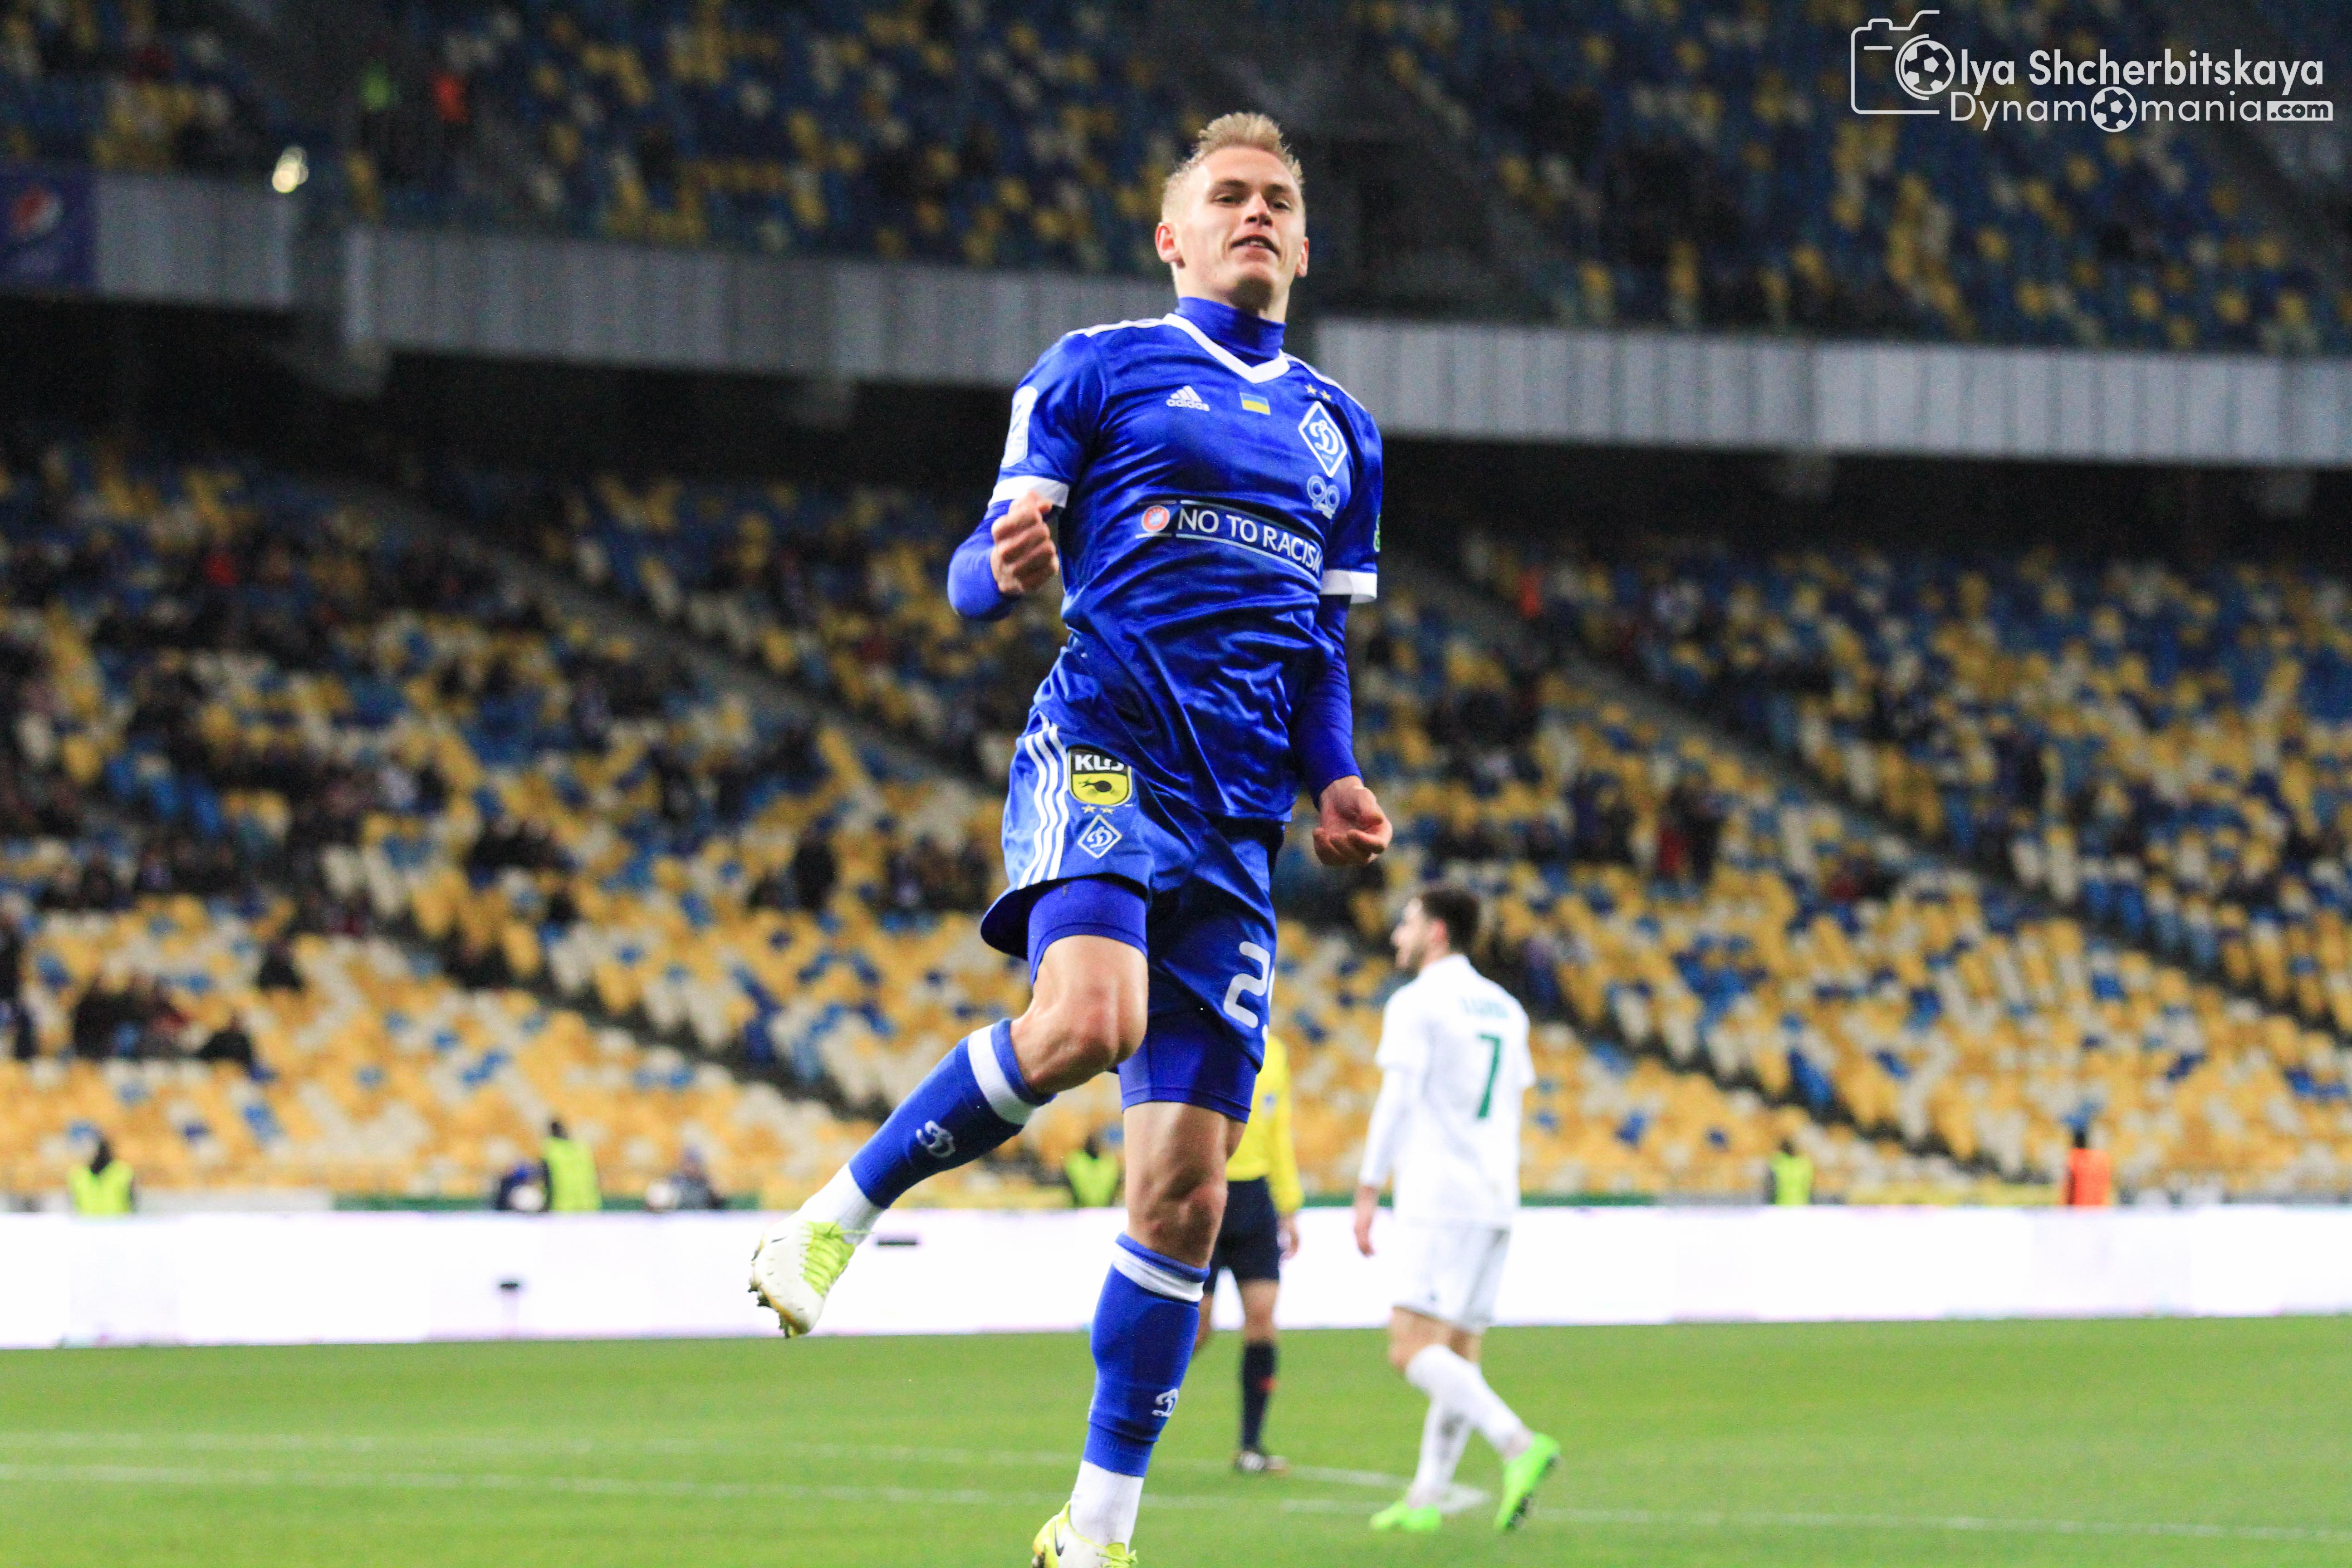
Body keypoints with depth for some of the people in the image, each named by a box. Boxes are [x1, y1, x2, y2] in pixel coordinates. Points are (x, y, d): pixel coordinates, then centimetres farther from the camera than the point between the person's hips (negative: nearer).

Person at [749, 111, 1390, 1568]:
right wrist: (1008, 567, -20)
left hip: (1237, 825, 5)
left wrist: (1334, 782, 9)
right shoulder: (1095, 372, 8)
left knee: (1188, 1187, -2)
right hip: (1104, 746, -5)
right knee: (1088, 1019, -35)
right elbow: (981, 571, 4)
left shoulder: (1340, 432, 22)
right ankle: (843, 1212, -15)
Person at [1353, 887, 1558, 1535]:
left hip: (1437, 1200, -8)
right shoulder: (1504, 1009, 18)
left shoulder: (1416, 1003, -5)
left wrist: (1367, 1195, -9)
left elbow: (1396, 1104, -12)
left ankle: (1519, 1445, -30)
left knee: (1414, 1349, -12)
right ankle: (1425, 1498, 9)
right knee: (1458, 1354, 10)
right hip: (1495, 1201, 8)